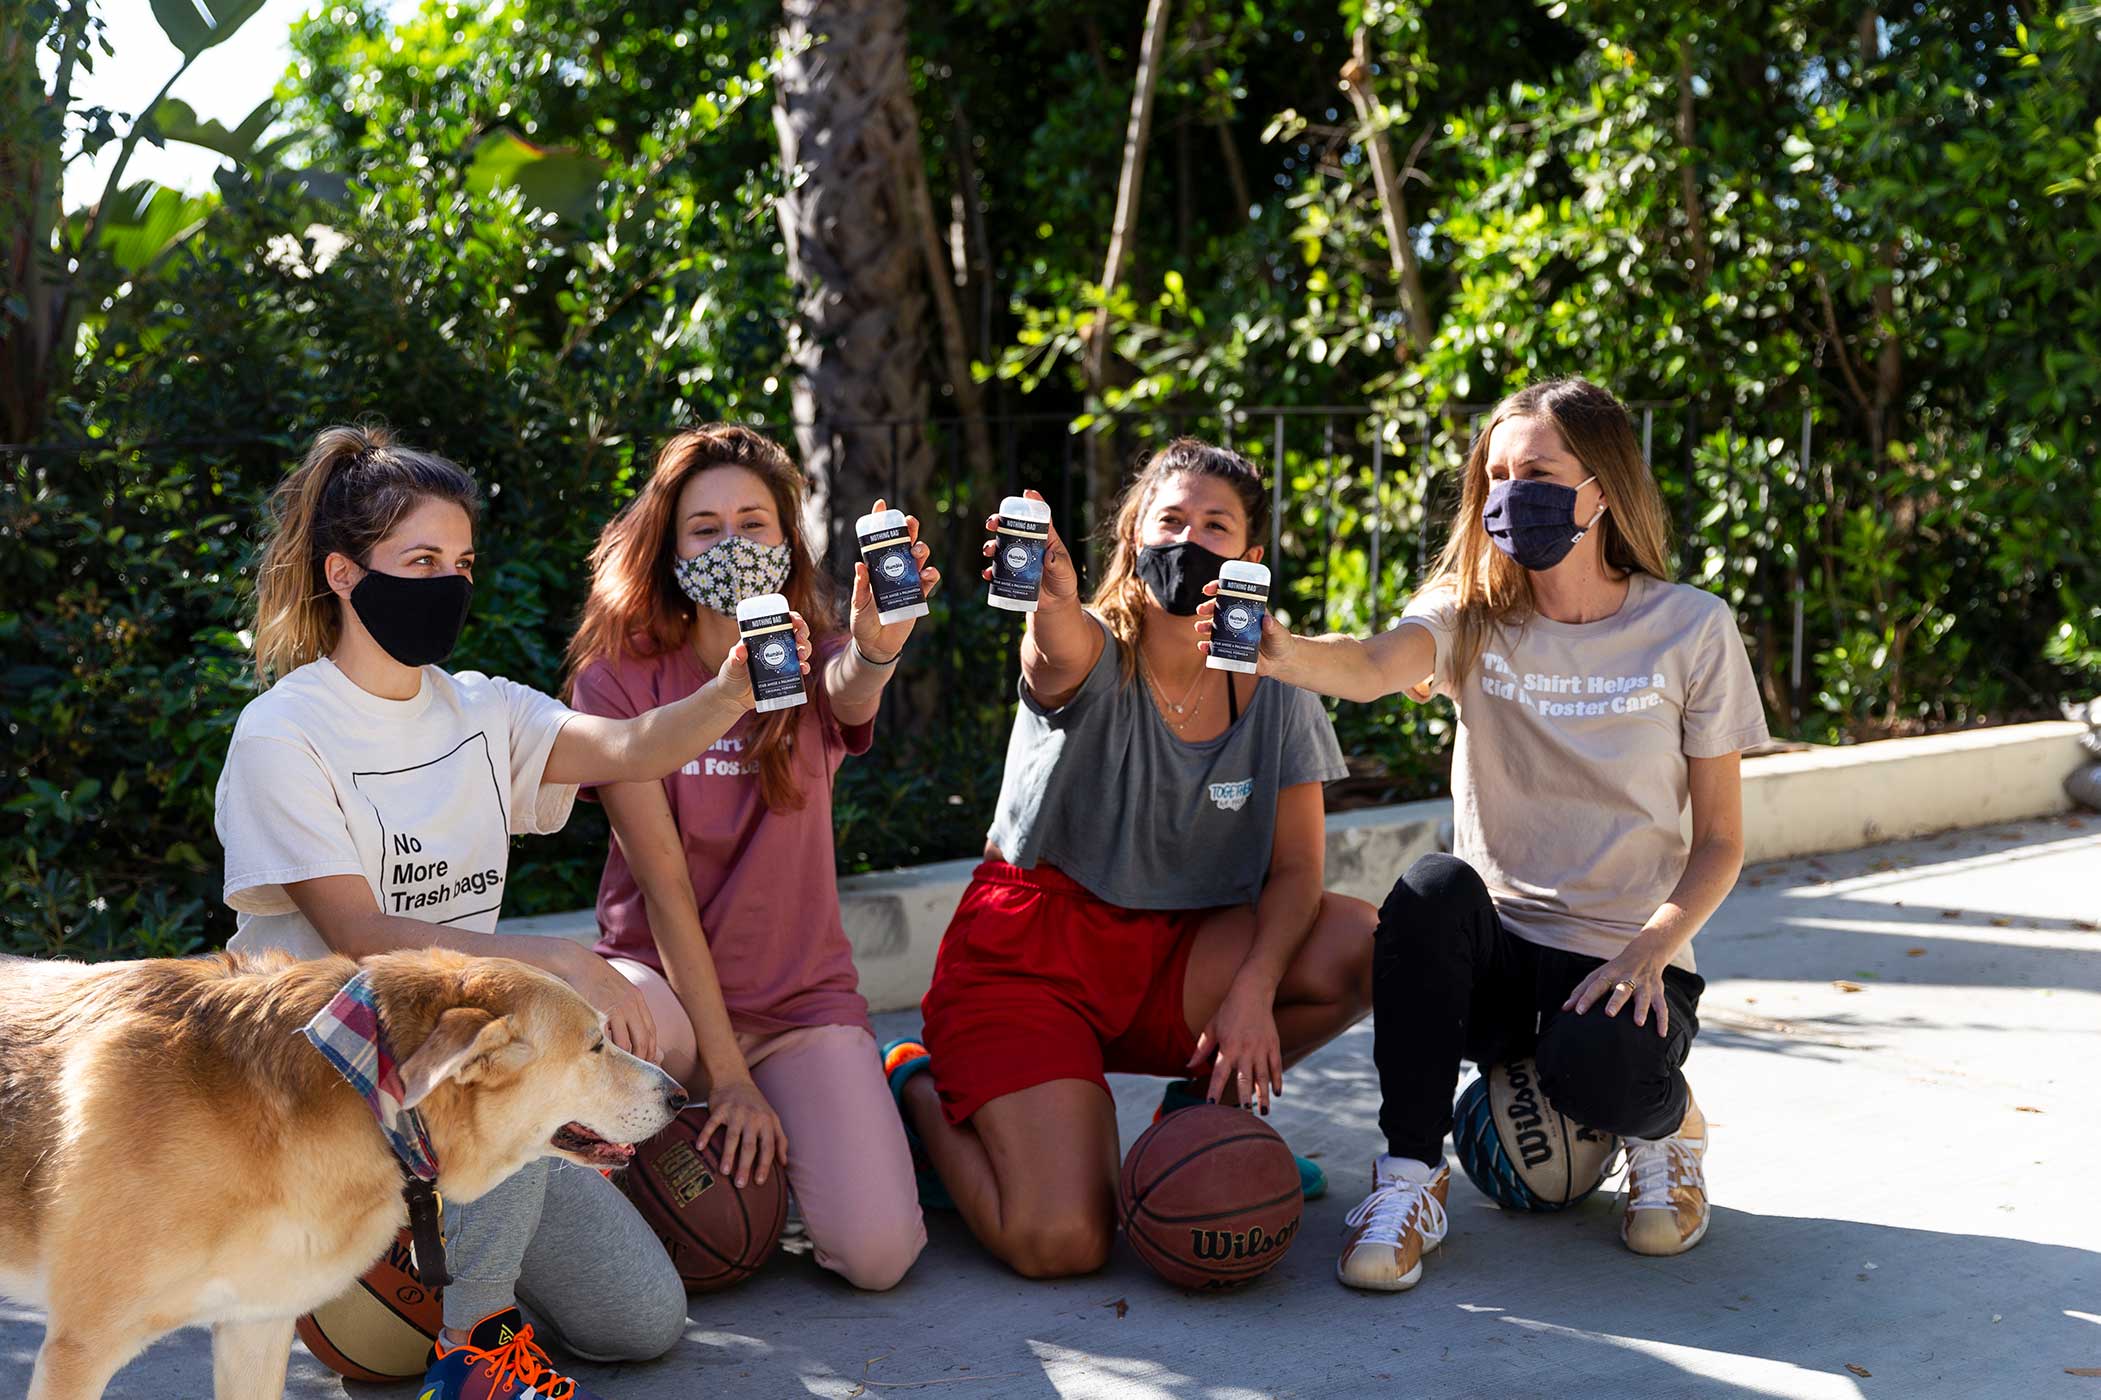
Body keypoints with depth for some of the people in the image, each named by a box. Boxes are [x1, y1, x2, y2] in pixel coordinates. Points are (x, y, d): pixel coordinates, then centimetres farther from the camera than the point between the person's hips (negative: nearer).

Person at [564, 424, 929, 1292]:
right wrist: (726, 1075, -17)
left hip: (802, 999, 1)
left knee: (876, 1254, -20)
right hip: (666, 985, -1)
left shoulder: (816, 670, -1)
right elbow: (663, 886, -12)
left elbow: (851, 690, -29)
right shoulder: (620, 680, -7)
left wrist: (876, 649, -55)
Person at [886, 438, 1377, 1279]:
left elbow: (1295, 867, -1)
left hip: (1167, 957, 5)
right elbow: (1060, 647, -40)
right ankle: (922, 1096, 12)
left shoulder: (1272, 690, -1)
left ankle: (1207, 1106, 6)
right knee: (1058, 1244, -20)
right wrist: (1049, 599, -65)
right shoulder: (1093, 656, -14)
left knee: (1362, 944, -21)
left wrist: (1253, 990, -18)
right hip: (1027, 950, -4)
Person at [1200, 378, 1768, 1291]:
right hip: (1491, 953, 1)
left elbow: (1720, 841, 0)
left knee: (1592, 1077, -34)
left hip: (1621, 958, -1)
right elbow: (1372, 668, -26)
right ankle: (1411, 1178, -19)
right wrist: (1278, 653, -49)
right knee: (1434, 886, -32)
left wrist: (1653, 946, -19)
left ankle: (1669, 1123, 6)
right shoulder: (1472, 616, -1)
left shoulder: (1690, 629, -3)